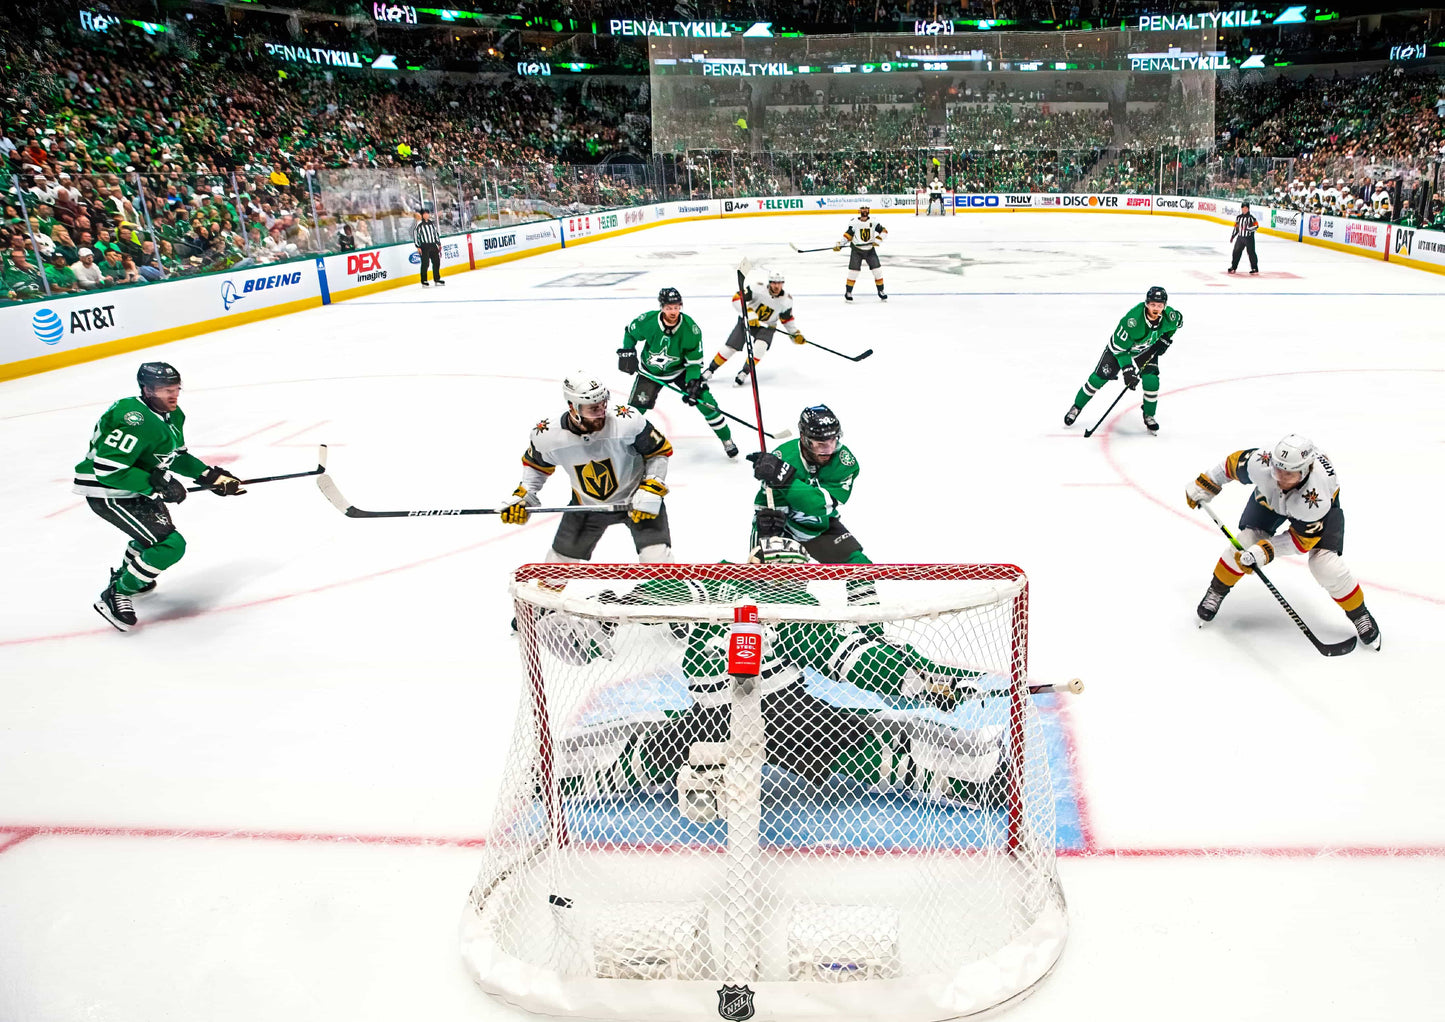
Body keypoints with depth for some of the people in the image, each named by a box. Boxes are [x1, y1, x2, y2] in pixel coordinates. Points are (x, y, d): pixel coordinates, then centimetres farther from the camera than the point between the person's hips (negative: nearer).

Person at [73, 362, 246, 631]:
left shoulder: (172, 415, 2)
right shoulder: (135, 420, -30)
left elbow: (177, 456, 17)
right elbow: (107, 469, -32)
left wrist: (210, 475, 6)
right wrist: (155, 484, -29)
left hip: (137, 487, 10)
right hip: (106, 493, -10)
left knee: (158, 531, 32)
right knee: (170, 545, -17)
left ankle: (124, 575, 56)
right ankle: (114, 596, -2)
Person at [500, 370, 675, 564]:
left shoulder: (628, 422, -30)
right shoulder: (549, 437, -22)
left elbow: (660, 451, -14)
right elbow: (536, 464, 2)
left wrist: (651, 490, -21)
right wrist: (522, 497, -7)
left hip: (634, 498, -2)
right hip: (586, 505, 2)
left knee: (656, 555, -16)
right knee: (562, 558, 13)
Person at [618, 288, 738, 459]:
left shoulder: (690, 328, -23)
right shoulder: (647, 321, -23)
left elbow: (694, 361, -16)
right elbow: (630, 333, 1)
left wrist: (693, 384, -27)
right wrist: (627, 353, -9)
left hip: (681, 369, 0)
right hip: (650, 371, 0)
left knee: (705, 401, -10)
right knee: (636, 408, -11)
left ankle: (727, 440, 8)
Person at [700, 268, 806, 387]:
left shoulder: (786, 300, -11)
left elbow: (787, 318, 6)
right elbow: (736, 299, -24)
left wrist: (796, 334, 1)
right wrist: (749, 313, -33)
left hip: (766, 326, 2)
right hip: (746, 320, -2)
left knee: (760, 346, -27)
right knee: (730, 348, -5)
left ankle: (744, 373, -13)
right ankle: (710, 370, 14)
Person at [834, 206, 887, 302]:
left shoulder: (873, 221, -4)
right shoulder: (854, 222, -9)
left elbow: (884, 231, 0)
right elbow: (847, 235, -6)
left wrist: (878, 239, -15)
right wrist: (839, 245, -16)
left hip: (870, 250, 2)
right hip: (857, 250, -2)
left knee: (877, 271, -1)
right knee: (853, 271, -8)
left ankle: (881, 291, 14)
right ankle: (848, 292, 6)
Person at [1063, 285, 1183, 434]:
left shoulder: (1168, 315, -25)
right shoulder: (1133, 318, -39)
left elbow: (1179, 320, 4)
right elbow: (1118, 346, -31)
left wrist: (1165, 339, -7)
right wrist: (1128, 369, -35)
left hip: (1148, 350, 3)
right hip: (1120, 346, -3)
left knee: (1151, 381, -14)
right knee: (1100, 377, -7)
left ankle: (1149, 416, 10)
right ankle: (1076, 407, 12)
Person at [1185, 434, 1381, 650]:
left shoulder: (1317, 497, -43)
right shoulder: (1259, 462, -40)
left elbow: (1302, 541, -31)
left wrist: (1265, 551, -39)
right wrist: (1203, 486, -6)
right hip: (1269, 496, 3)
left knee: (1325, 563, -14)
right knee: (1247, 541, -14)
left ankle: (1360, 614, 11)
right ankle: (1216, 591, 10)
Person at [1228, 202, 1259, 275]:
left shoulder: (1251, 217, -9)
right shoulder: (1238, 217, 9)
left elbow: (1256, 226, -12)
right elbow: (1236, 227, 18)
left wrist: (1248, 228, -25)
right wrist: (1233, 236, 16)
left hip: (1249, 238, -5)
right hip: (1240, 237, 5)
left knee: (1251, 252, -3)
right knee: (1236, 252, 6)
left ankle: (1254, 268, 3)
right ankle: (1233, 267, 18)